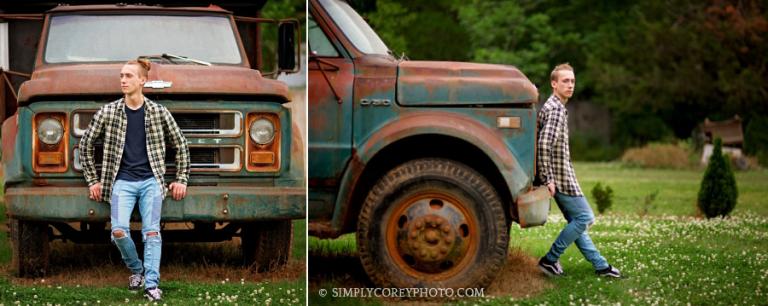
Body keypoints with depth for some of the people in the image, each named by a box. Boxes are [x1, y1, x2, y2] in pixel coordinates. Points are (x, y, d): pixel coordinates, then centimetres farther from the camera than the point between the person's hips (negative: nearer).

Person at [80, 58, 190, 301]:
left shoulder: (158, 112, 2)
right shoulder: (108, 112, 1)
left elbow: (180, 145, 12)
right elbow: (86, 145, 11)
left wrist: (181, 180, 9)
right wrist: (93, 181, 10)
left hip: (151, 180, 0)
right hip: (122, 181, 0)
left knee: (151, 232, -9)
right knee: (119, 231, -15)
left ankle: (151, 285, -5)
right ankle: (136, 269, 11)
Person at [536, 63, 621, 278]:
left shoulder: (553, 107, 16)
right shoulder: (555, 109, -17)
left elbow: (547, 144, 23)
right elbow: (544, 145, -28)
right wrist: (548, 180, -26)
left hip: (561, 175, 10)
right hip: (561, 177, -10)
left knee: (576, 221, 13)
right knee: (584, 218, -4)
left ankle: (600, 265, 18)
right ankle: (549, 260, -1)